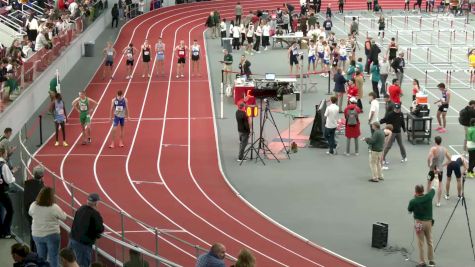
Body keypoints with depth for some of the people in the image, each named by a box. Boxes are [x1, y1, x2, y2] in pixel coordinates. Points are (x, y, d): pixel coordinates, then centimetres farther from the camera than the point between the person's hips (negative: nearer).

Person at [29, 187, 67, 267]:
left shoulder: (33, 205, -10)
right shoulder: (54, 207, -21)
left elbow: (30, 213, 12)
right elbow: (63, 217, -7)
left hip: (37, 235, 4)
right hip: (52, 235, -4)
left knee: (41, 258, 17)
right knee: (53, 257, 8)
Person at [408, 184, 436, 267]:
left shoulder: (413, 201, -17)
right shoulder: (428, 197, -9)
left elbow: (409, 211, 2)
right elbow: (433, 190, 13)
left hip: (419, 223, -3)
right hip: (429, 221, 3)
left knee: (421, 243, 4)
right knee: (430, 242, 15)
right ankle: (431, 260, 22)